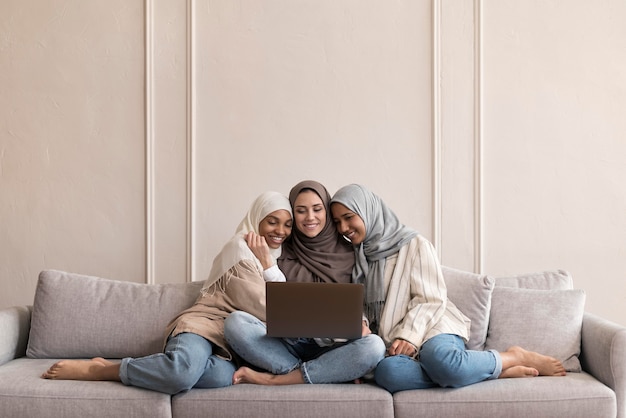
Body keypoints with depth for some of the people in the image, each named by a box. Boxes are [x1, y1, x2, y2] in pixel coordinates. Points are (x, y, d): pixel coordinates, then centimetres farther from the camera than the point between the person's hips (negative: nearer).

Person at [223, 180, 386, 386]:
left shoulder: (347, 253, 7)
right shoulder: (281, 252, 8)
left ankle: (273, 379, -23)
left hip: (330, 349, 0)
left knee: (374, 346, -32)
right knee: (235, 322, -26)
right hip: (288, 344, 1)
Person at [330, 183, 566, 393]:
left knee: (438, 358, -41)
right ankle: (497, 371, -22)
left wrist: (409, 336, -19)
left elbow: (431, 301, -4)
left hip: (432, 329, -3)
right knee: (387, 372, -35)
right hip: (391, 345, 4)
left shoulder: (414, 244, 3)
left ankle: (516, 357, -10)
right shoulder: (355, 257, 17)